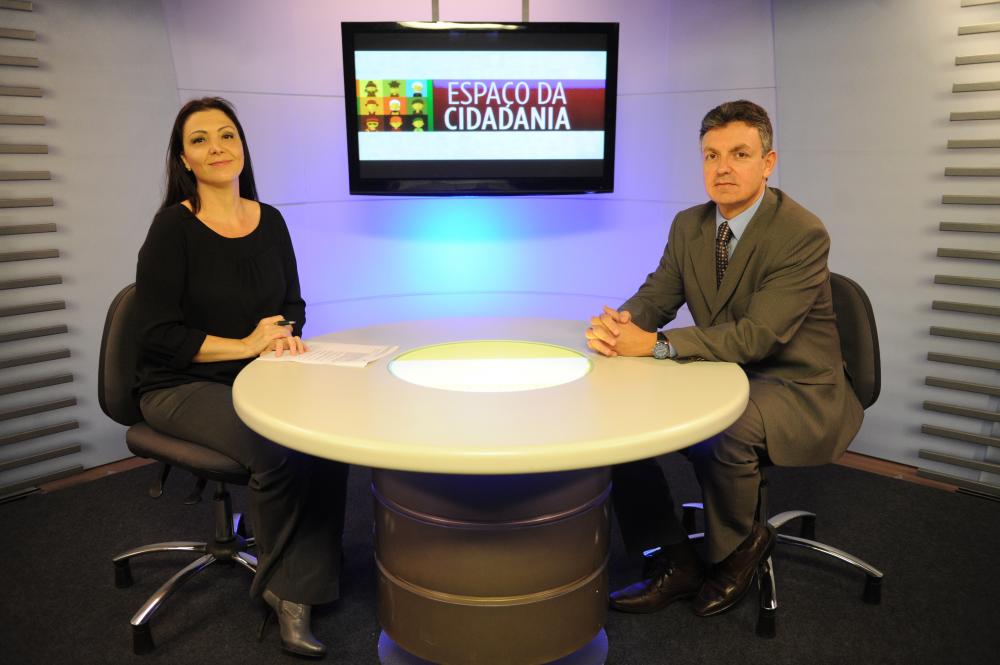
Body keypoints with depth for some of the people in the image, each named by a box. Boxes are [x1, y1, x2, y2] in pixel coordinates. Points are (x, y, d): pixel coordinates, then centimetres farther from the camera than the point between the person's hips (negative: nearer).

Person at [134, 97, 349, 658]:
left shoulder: (270, 221, 6)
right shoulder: (174, 227, -9)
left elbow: (293, 303, 14)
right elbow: (159, 335, -11)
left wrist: (286, 335, -8)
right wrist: (245, 345, -15)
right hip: (183, 387, -4)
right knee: (279, 451, -30)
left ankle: (295, 590, -12)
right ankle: (282, 578, -2)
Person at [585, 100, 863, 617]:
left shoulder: (803, 235, -19)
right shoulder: (688, 225, 3)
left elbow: (758, 335, -27)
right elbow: (654, 298, 1)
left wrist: (655, 343, -36)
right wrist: (620, 321, -25)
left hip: (796, 391, -6)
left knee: (724, 431, -36)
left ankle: (736, 548, -1)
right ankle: (674, 561, 2)